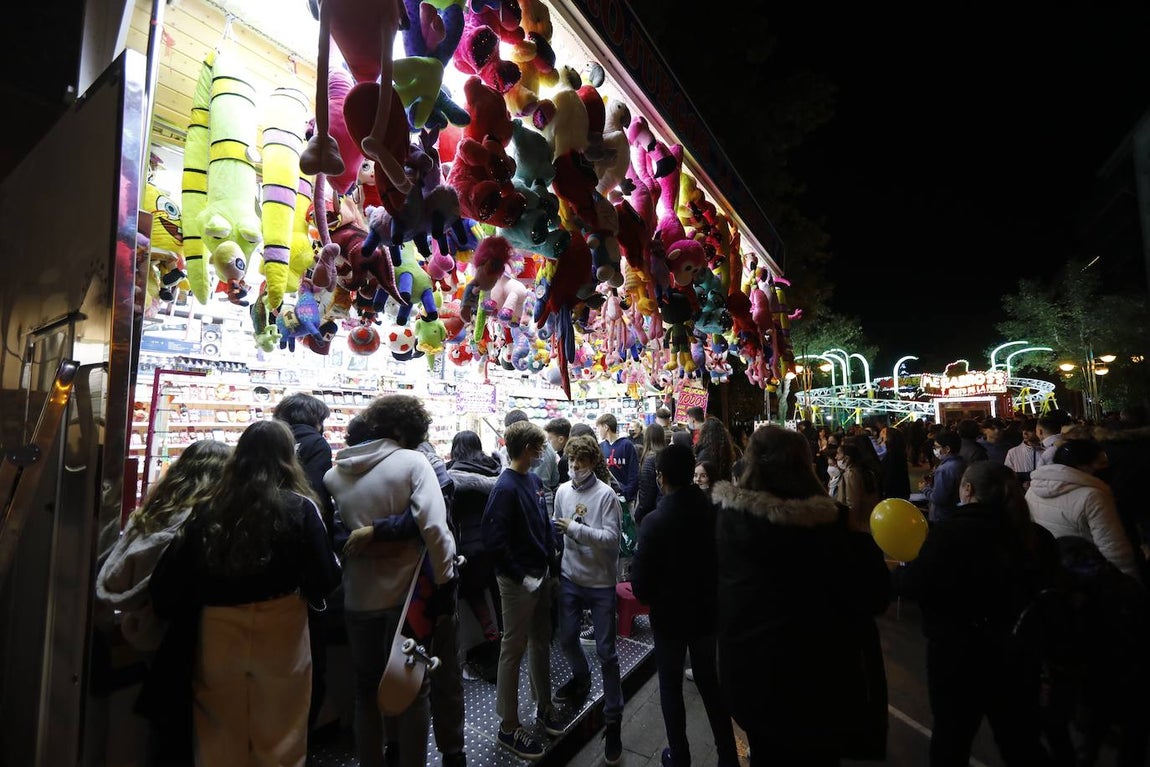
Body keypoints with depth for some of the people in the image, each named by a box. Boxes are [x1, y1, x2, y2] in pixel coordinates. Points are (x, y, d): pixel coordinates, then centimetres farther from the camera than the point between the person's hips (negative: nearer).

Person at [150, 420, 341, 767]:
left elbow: (174, 580, -3)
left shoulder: (209, 510, -4)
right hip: (280, 637, -3)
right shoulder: (299, 508, -13)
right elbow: (325, 580, -13)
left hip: (218, 638, 3)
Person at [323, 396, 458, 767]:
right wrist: (445, 577, -15)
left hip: (357, 596, 4)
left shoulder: (333, 472, 0)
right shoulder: (412, 461, -15)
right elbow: (432, 525, -23)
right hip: (406, 592, -4)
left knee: (366, 688, 23)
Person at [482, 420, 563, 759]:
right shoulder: (505, 487, -21)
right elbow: (494, 539, -23)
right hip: (518, 581, -8)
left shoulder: (534, 480, 3)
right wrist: (521, 577, -19)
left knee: (541, 642, 21)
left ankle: (544, 705, 41)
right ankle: (508, 727, 26)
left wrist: (551, 561, 5)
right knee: (514, 649, 8)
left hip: (542, 575, 8)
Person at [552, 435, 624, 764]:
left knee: (605, 651, 5)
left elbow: (611, 537, -22)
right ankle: (581, 679, 50)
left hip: (601, 581, -4)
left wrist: (575, 528, -23)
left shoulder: (606, 494, -16)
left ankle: (613, 719, 23)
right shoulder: (562, 491, -2)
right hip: (570, 577, 5)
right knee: (567, 638, 19)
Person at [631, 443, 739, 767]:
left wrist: (651, 599, 1)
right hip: (707, 610, 4)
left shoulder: (655, 522, -26)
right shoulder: (712, 511, -14)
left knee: (671, 686, 18)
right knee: (709, 681, 24)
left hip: (670, 616, -4)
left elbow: (640, 582, -21)